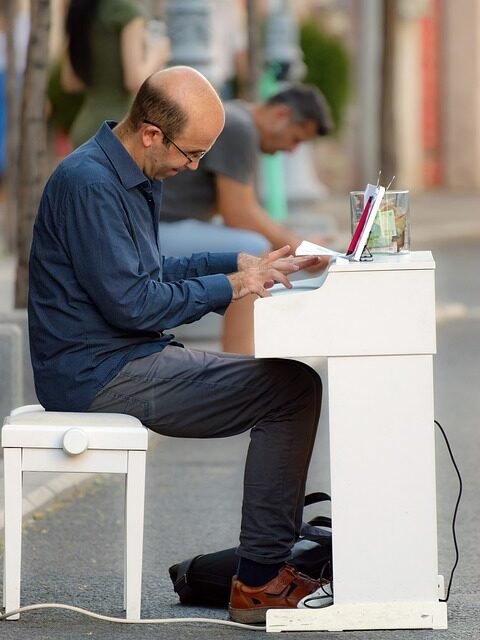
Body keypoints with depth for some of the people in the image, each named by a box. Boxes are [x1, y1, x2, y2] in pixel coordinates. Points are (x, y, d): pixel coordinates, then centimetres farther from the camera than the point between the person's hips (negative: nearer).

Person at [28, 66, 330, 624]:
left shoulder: (133, 178, 14)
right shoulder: (90, 183, -19)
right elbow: (130, 302, -22)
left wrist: (242, 263, 12)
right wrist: (230, 287, -13)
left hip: (126, 362, 11)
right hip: (99, 374, -11)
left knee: (286, 383, 9)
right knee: (292, 388, -16)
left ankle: (277, 553, 7)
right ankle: (260, 581, -14)